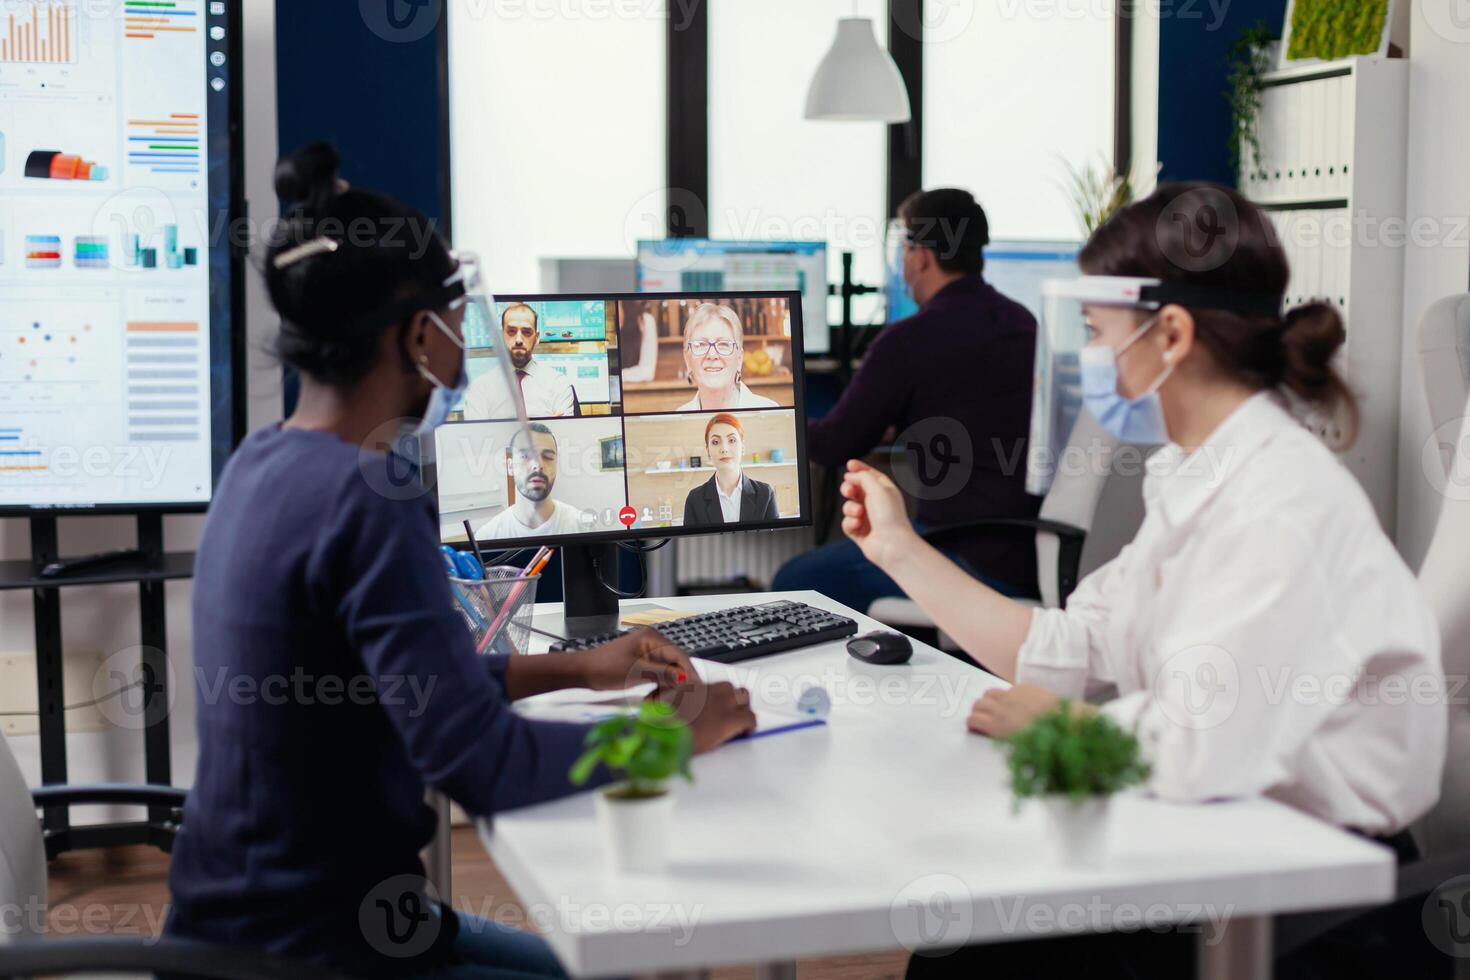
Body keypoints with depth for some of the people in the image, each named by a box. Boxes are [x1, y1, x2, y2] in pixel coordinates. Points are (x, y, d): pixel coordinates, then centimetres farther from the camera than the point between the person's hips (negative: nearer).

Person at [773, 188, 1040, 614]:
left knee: (793, 583, 1)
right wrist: (892, 424, 36)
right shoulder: (1024, 323, 11)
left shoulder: (909, 340, -14)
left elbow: (836, 447, -4)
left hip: (977, 562, -9)